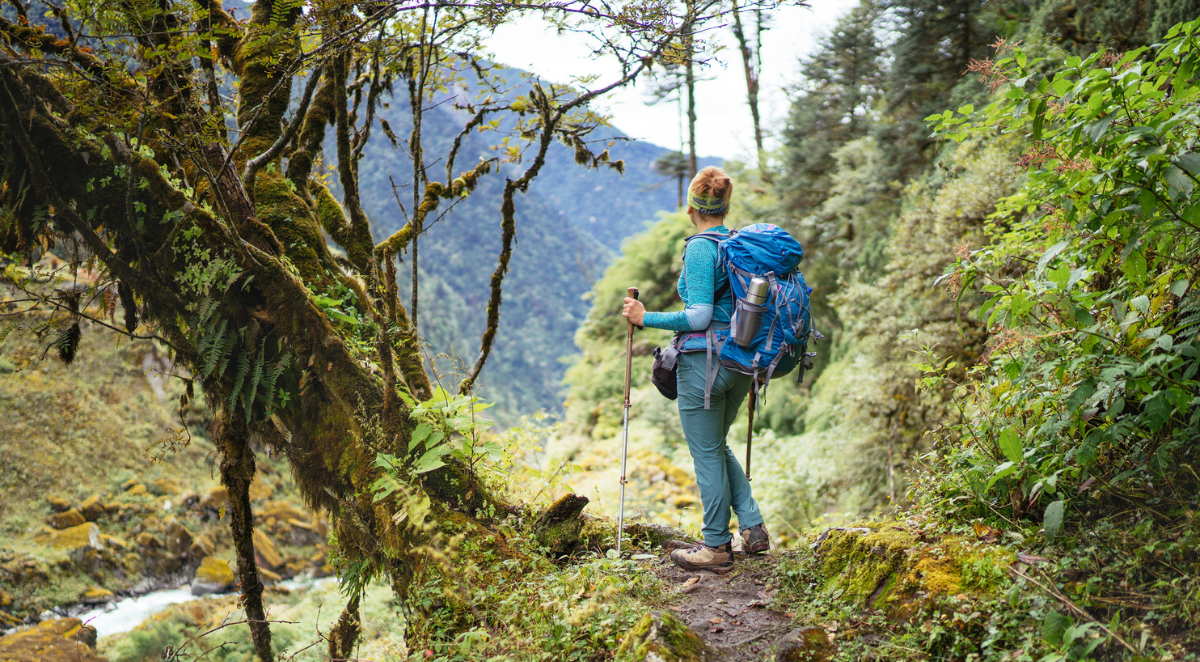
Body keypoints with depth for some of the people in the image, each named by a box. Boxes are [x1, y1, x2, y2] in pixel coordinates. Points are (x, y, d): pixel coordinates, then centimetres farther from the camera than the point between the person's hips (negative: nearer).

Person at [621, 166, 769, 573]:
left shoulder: (700, 249, -13)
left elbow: (699, 317, -19)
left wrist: (646, 318, -10)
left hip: (703, 362, -8)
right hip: (740, 363, 8)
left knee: (707, 453, 4)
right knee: (717, 445, 23)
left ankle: (717, 547, 13)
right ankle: (753, 528, 21)